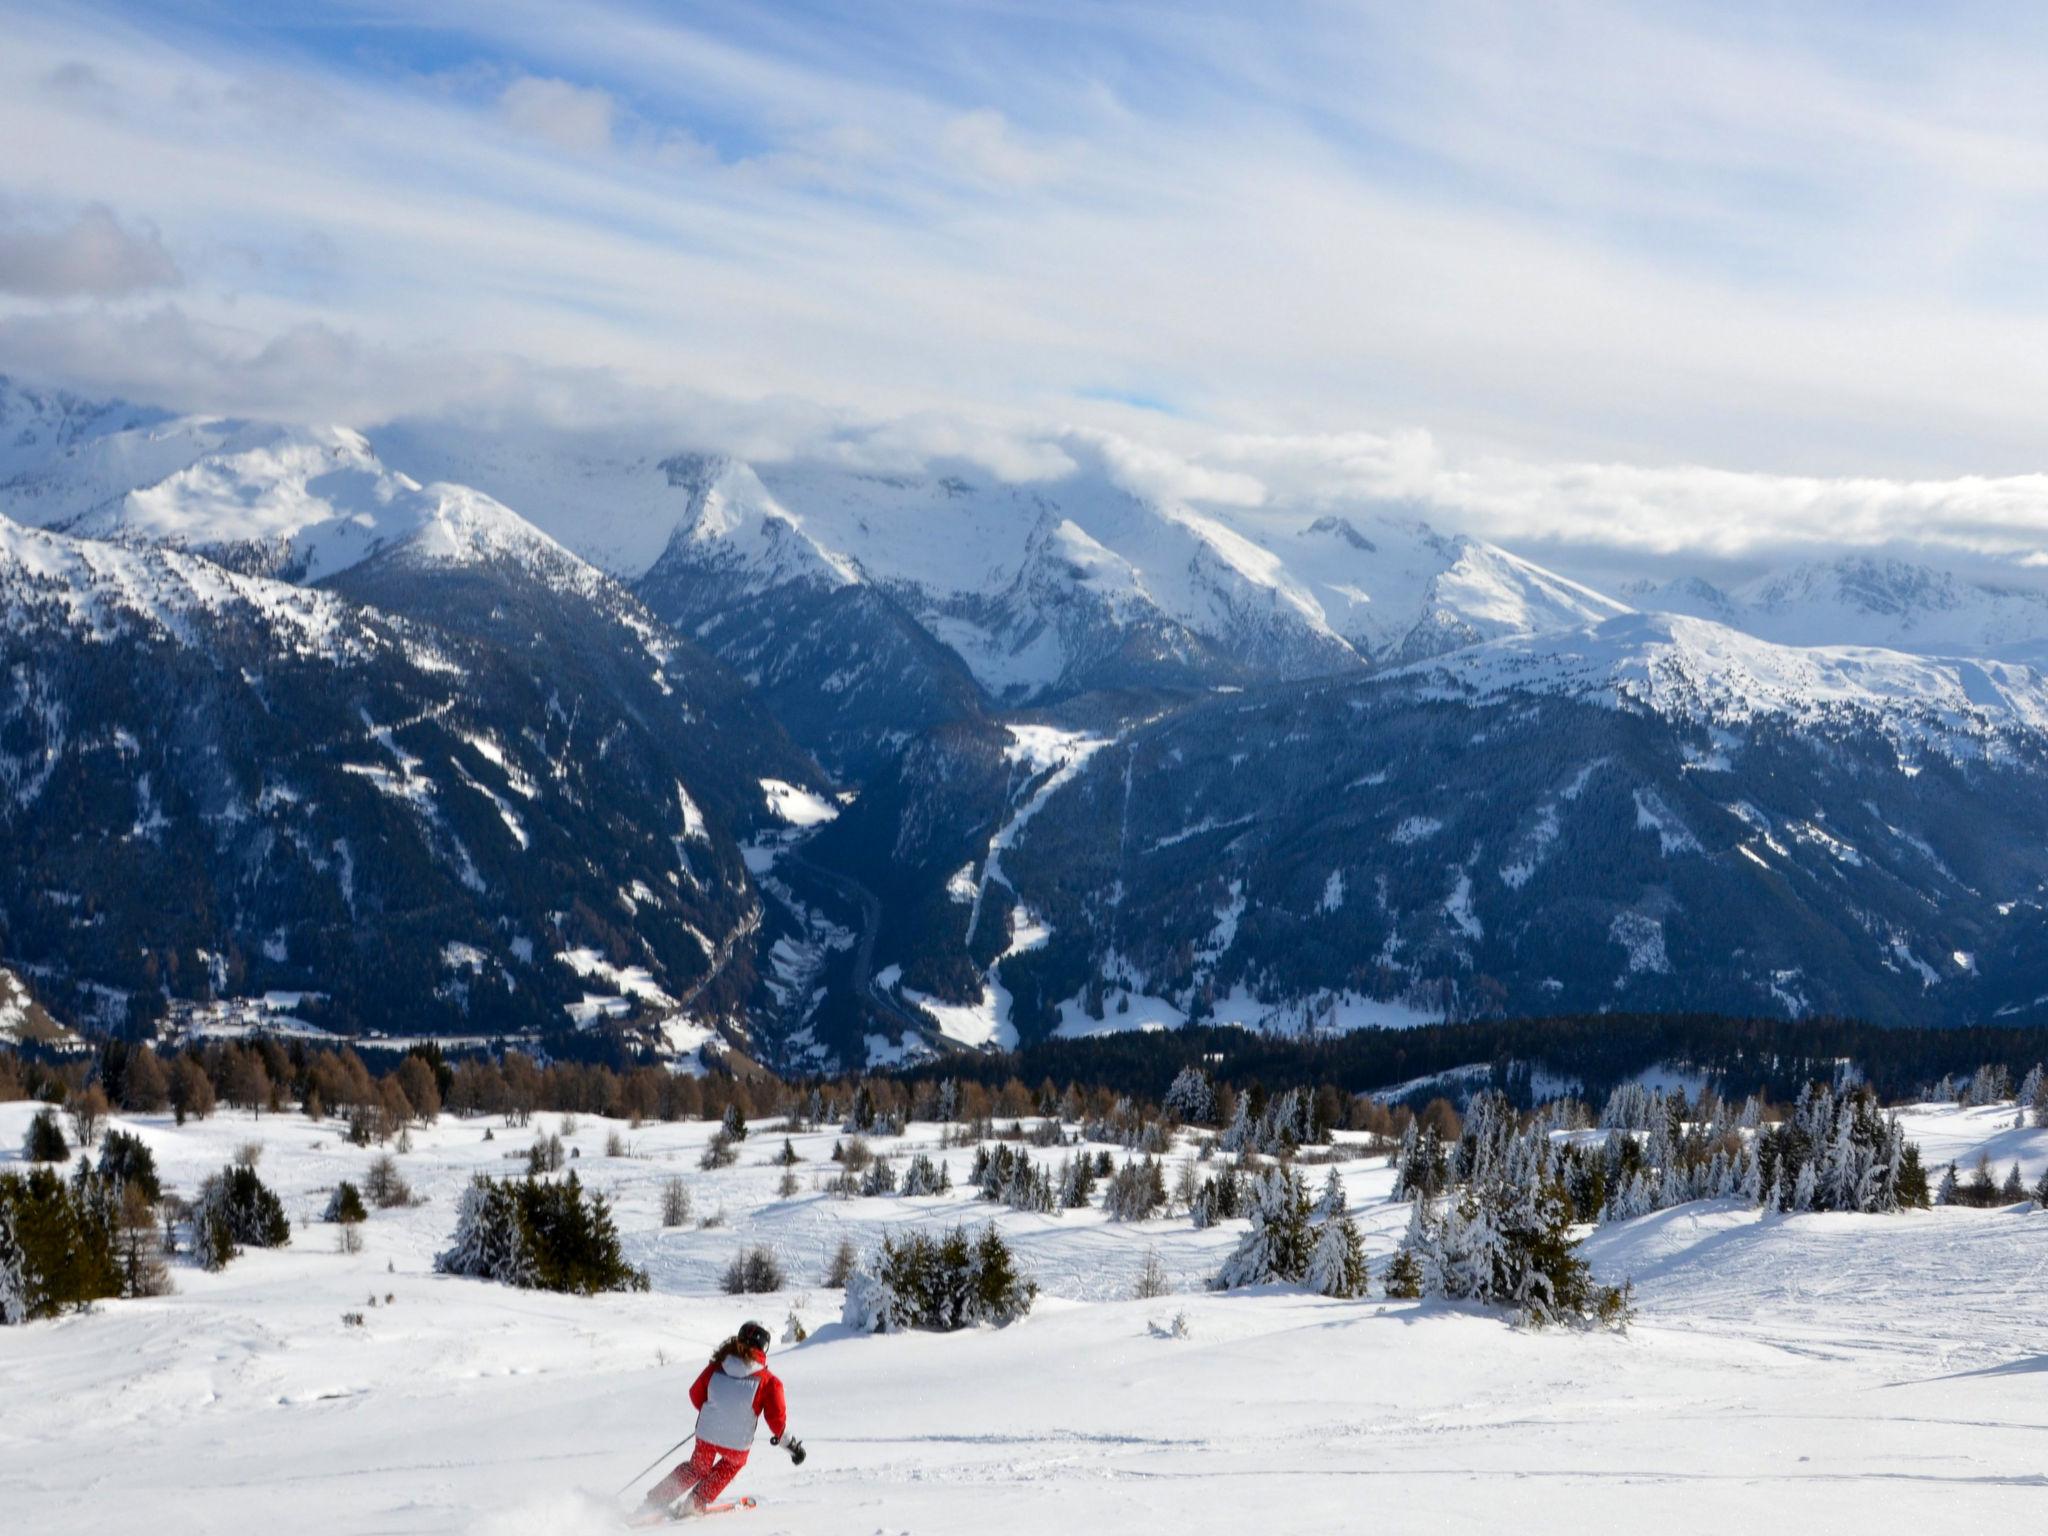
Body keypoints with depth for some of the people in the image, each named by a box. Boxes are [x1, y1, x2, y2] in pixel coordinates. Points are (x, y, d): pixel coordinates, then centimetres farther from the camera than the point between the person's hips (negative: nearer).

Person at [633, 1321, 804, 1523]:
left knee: (697, 1467, 31)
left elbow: (696, 1394, 8)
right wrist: (791, 1444, 4)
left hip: (706, 1436, 3)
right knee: (732, 1463, 33)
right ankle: (696, 1503, 33)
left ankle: (654, 1503, 26)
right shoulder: (768, 1381, -12)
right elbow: (777, 1417, -11)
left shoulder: (716, 1367, -3)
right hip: (737, 1444, -3)